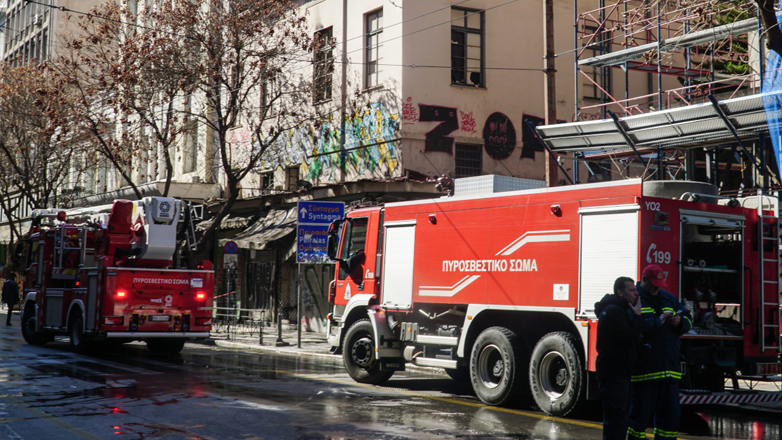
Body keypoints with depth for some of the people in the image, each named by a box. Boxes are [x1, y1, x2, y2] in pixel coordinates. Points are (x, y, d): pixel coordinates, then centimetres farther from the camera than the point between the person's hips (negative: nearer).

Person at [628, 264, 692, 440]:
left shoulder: (668, 298, 17)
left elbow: (688, 318, 18)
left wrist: (680, 322, -3)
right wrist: (657, 321, -21)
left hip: (669, 368, 6)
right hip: (644, 365, -6)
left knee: (671, 412, 10)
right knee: (641, 411, 0)